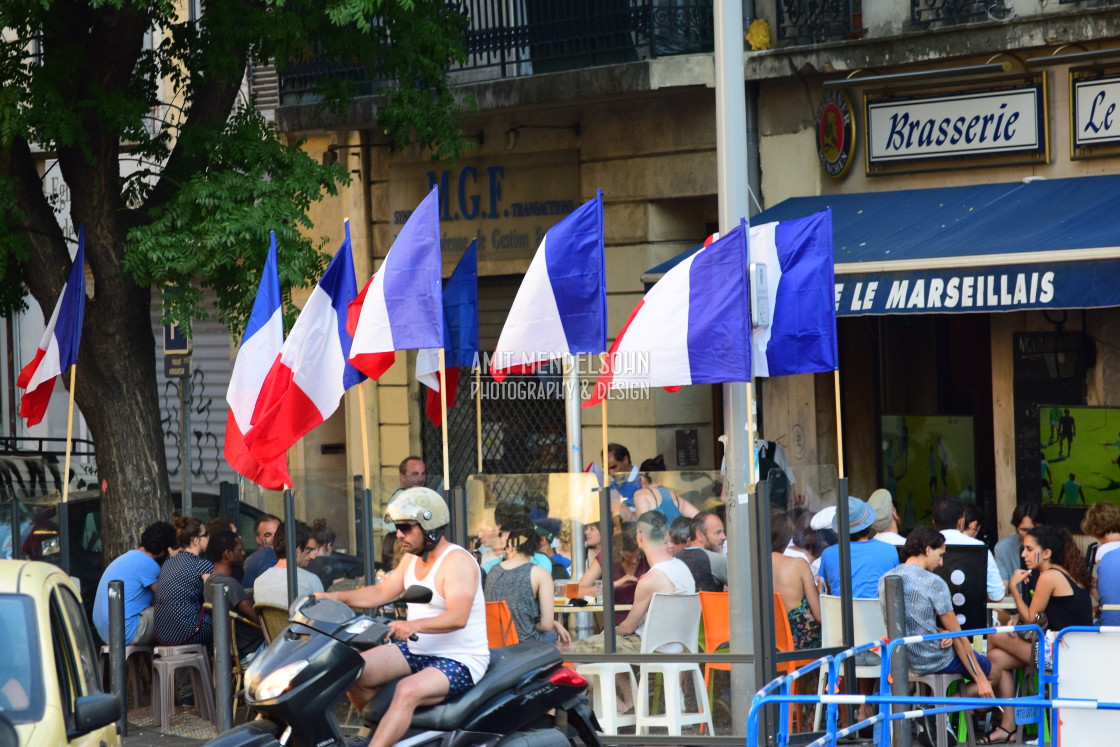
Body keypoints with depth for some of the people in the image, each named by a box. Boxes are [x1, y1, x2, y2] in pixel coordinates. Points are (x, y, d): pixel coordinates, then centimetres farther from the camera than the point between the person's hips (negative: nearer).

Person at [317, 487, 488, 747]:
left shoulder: (457, 561, -19)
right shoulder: (412, 559, 10)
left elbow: (458, 616, -33)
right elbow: (381, 593, 16)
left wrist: (414, 625, -47)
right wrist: (334, 597, 2)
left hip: (460, 660, -9)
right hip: (418, 651, 9)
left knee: (408, 691, -35)